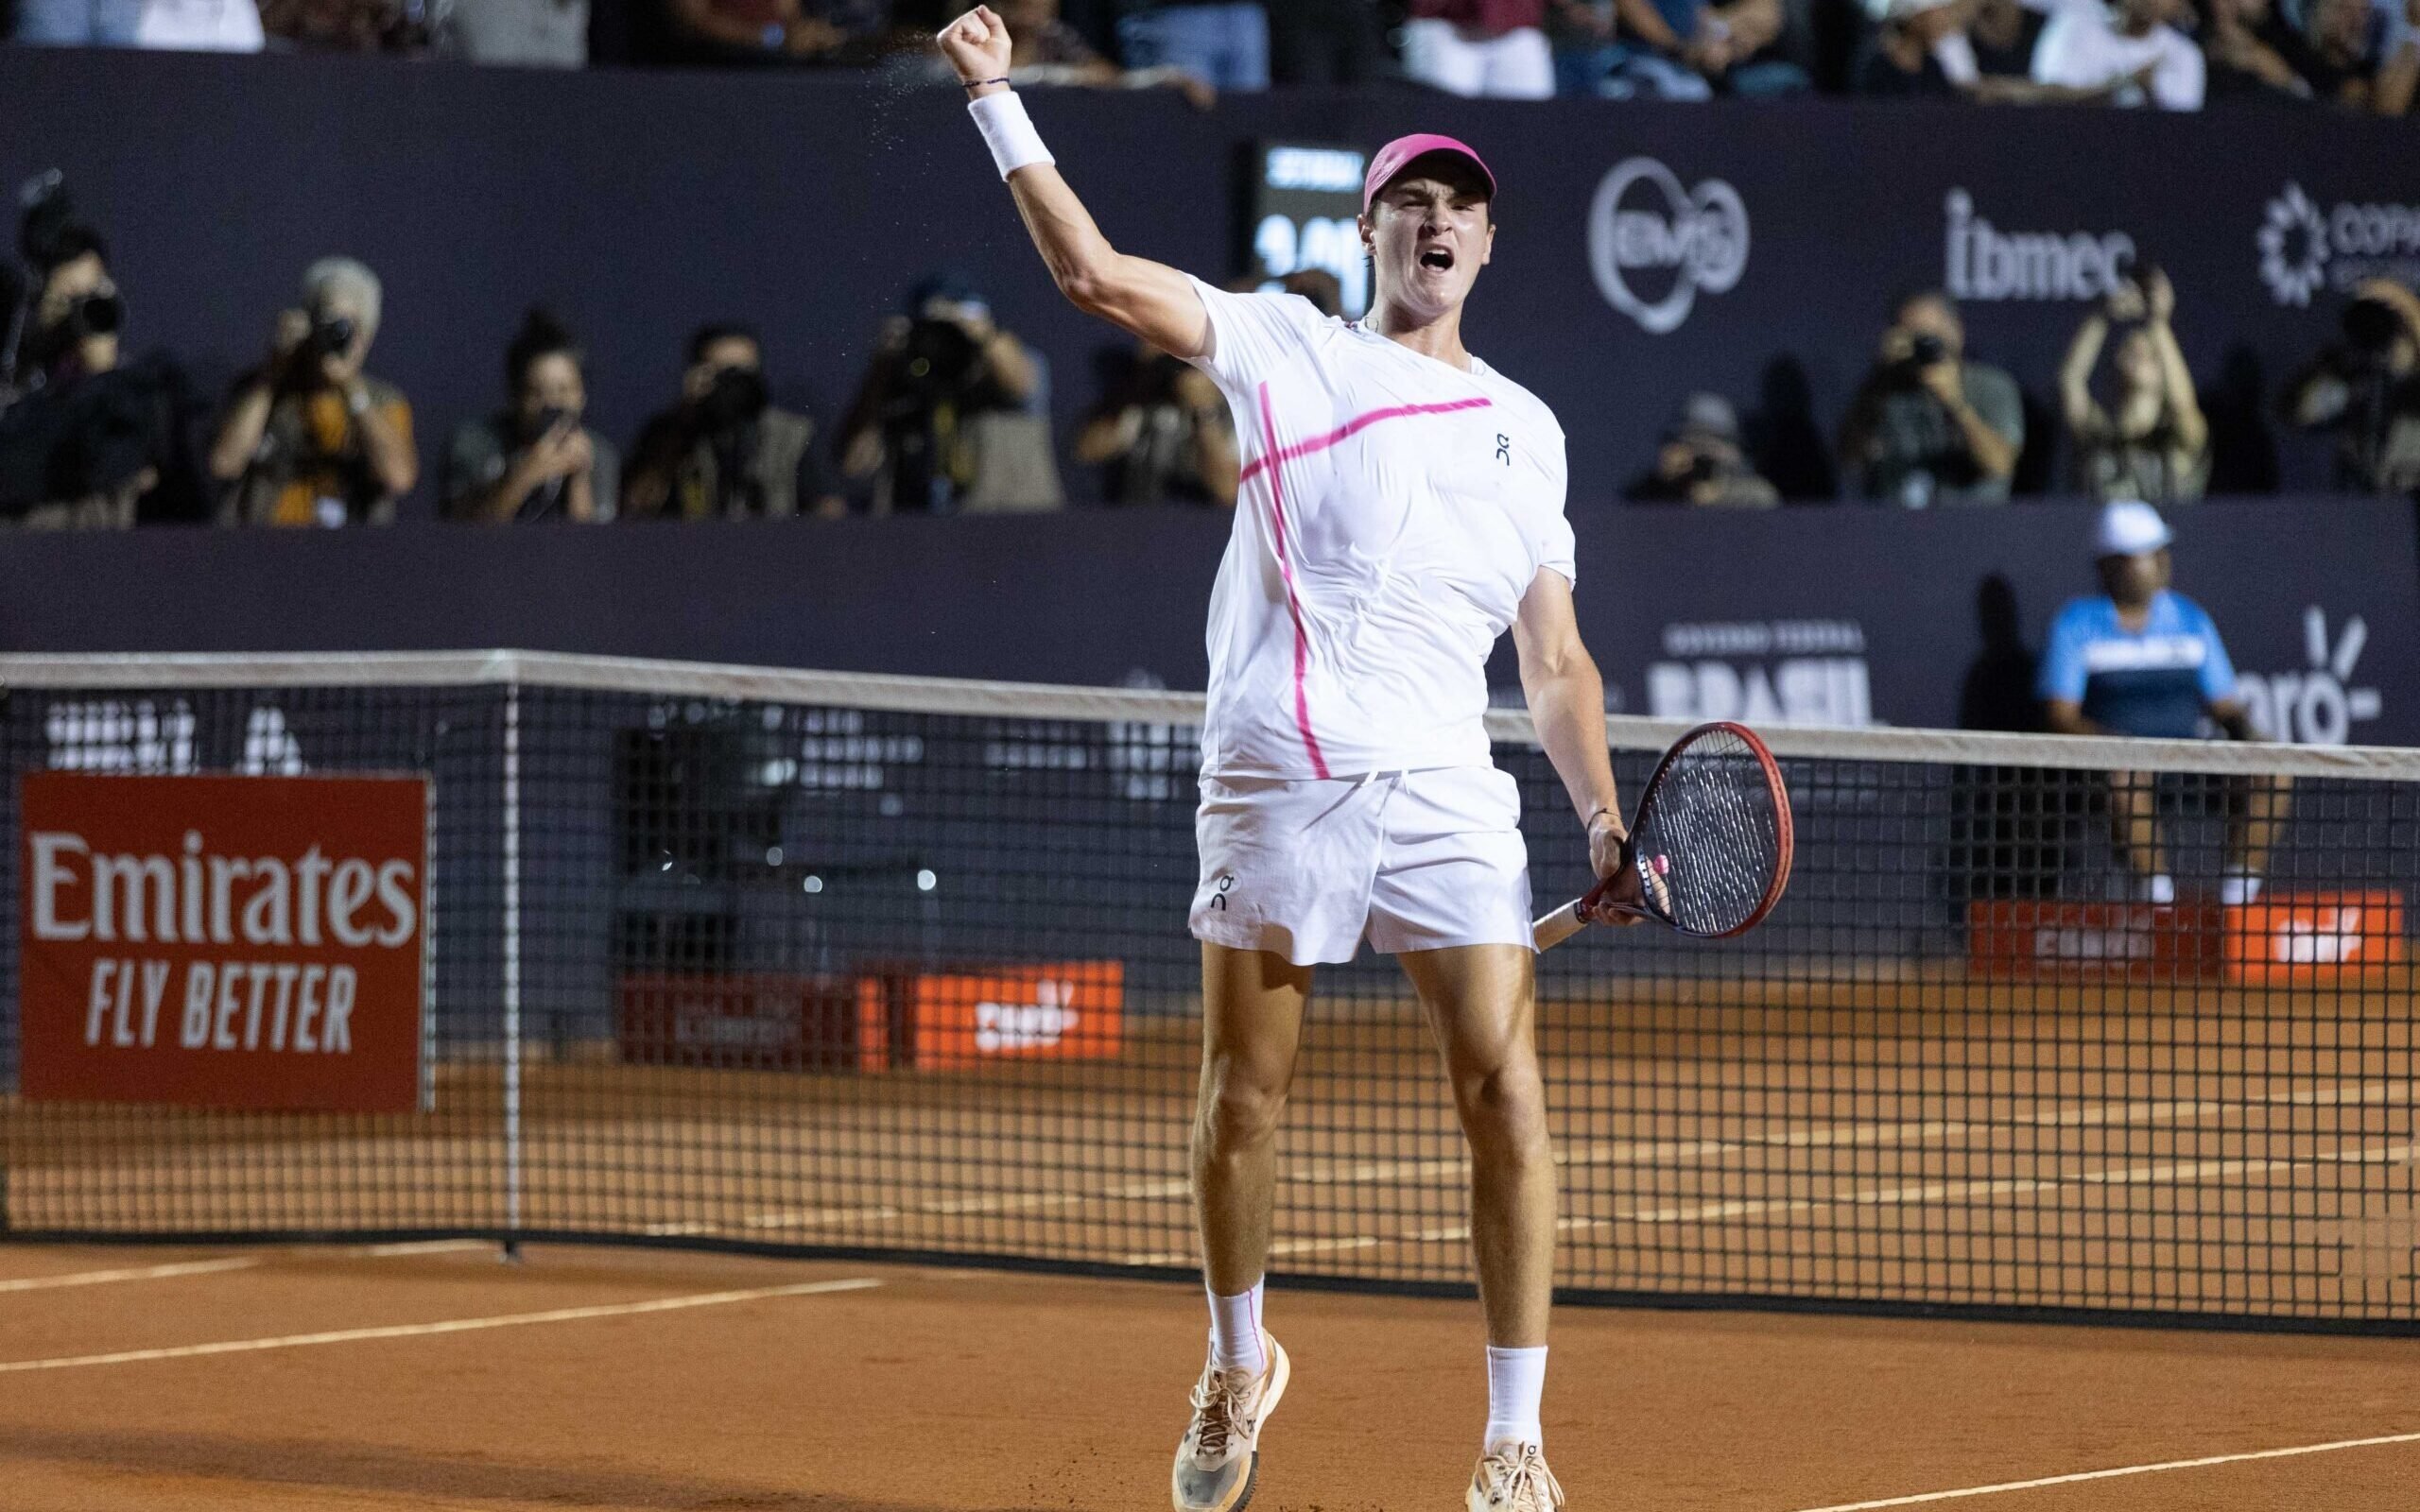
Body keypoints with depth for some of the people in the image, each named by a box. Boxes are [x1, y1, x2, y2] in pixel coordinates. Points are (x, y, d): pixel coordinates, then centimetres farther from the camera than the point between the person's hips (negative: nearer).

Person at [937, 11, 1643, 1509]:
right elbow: (1094, 271, 2)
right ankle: (1240, 1367, 32)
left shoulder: (1526, 427, 19)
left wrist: (1604, 817, 5)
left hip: (1445, 790, 1)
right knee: (1243, 1102, 7)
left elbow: (1557, 659, 18)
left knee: (1507, 1095, -11)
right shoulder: (1288, 346, 10)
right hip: (1275, 780, -1)